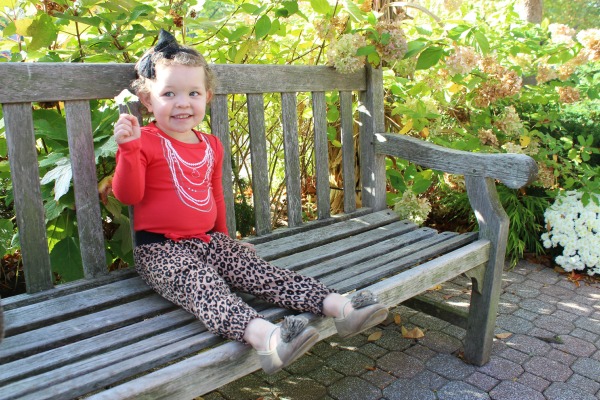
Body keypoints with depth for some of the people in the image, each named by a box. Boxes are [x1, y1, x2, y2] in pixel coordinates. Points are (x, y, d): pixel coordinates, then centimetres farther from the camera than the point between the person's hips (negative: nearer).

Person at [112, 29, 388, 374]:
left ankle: (340, 307, -25)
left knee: (262, 272, -13)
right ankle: (265, 336, -57)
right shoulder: (145, 142, -4)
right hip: (161, 249, -5)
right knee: (201, 283, -33)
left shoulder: (211, 146, 14)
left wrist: (222, 236, 27)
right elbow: (129, 195, -13)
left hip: (210, 241, 6)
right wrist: (128, 148, -25)